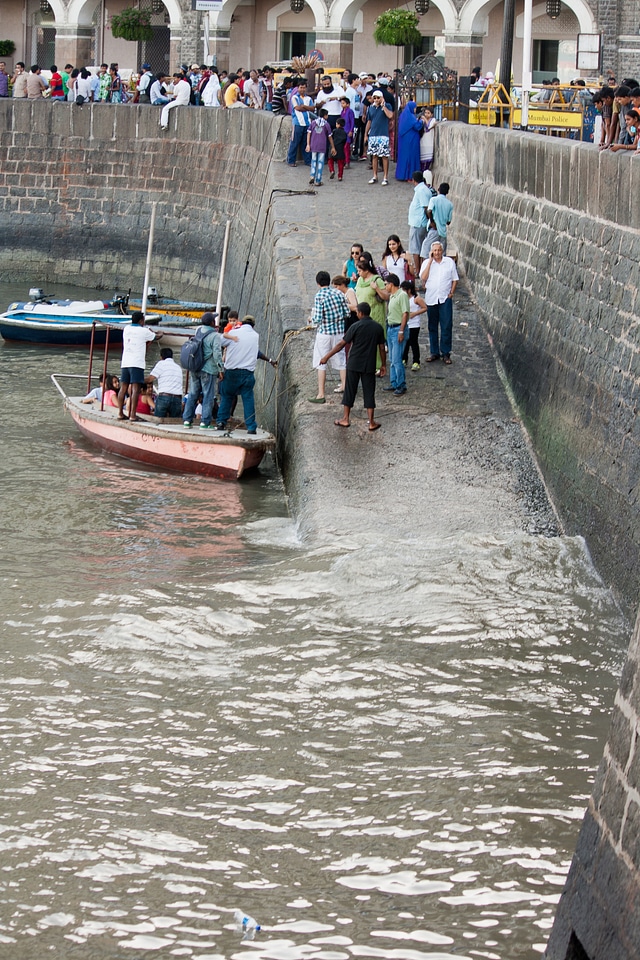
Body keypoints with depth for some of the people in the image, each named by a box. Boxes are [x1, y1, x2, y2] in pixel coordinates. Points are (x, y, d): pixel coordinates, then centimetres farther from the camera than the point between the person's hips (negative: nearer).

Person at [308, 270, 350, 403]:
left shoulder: (319, 296, -16)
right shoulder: (339, 293, -1)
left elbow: (318, 319, -19)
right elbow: (347, 313, 3)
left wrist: (311, 319, 3)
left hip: (324, 333, -5)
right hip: (339, 332, 5)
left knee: (321, 363, 2)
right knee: (340, 360, 18)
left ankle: (321, 394, 1)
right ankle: (344, 386, 27)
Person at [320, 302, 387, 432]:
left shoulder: (355, 326, -11)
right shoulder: (378, 327, 0)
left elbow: (341, 344, -10)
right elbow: (382, 348, 5)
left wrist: (327, 356, -3)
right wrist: (383, 364, 16)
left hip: (354, 365, -3)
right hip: (369, 366, 3)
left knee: (350, 391, 10)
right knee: (369, 393, 6)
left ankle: (345, 419, 17)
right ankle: (371, 423, 5)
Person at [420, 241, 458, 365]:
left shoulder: (449, 262, 3)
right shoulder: (426, 263, 3)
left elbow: (455, 279, 9)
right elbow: (423, 277, -12)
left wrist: (451, 293, -3)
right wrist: (430, 261, -11)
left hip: (445, 299, -1)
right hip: (431, 298, 1)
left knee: (446, 326, -3)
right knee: (432, 327, 8)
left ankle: (445, 353, 4)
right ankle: (434, 352, 17)